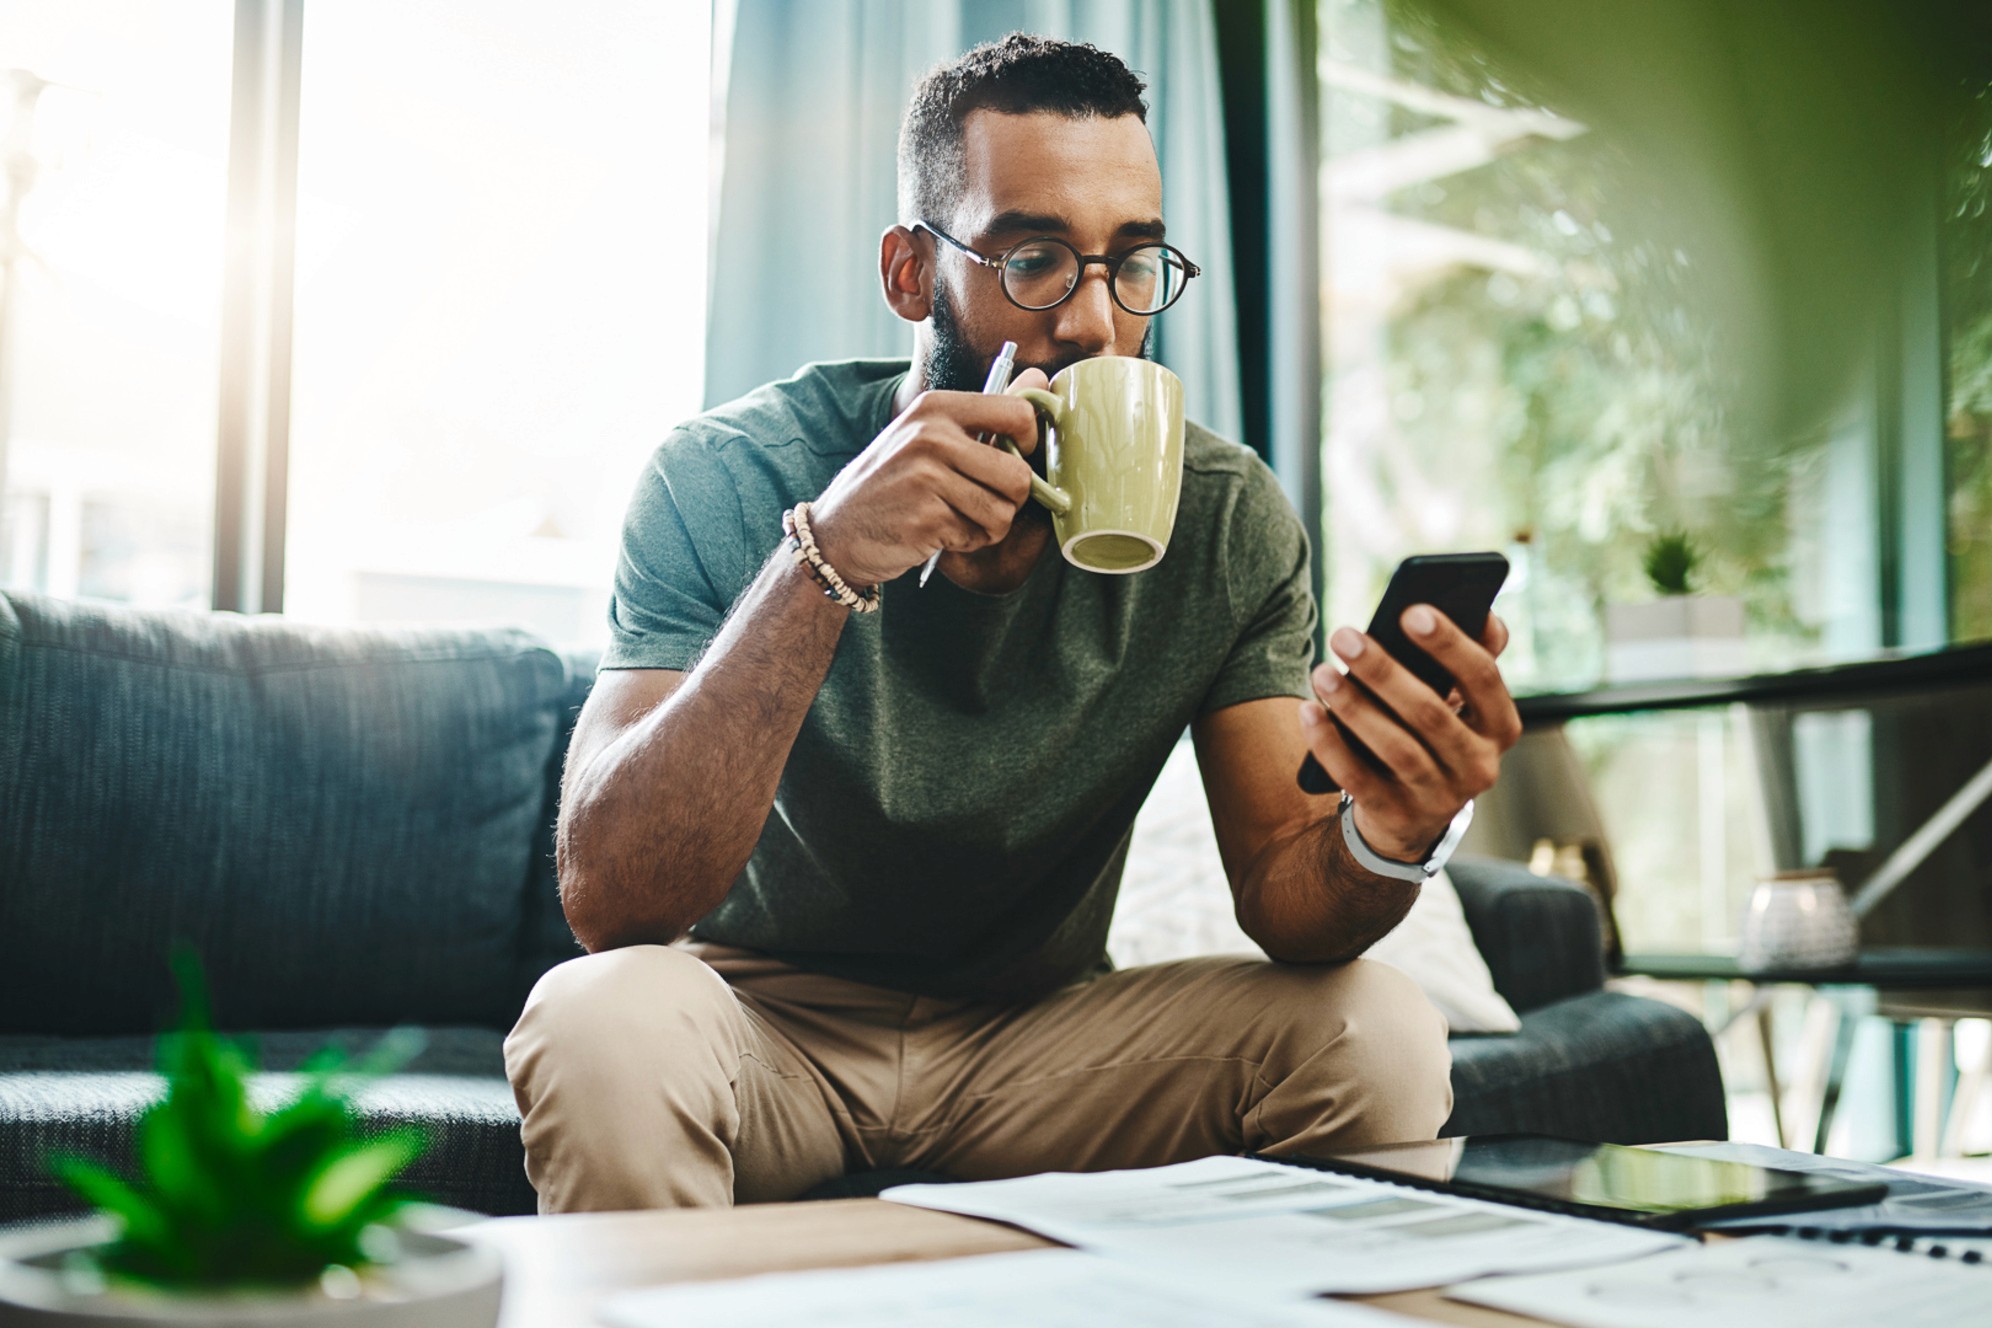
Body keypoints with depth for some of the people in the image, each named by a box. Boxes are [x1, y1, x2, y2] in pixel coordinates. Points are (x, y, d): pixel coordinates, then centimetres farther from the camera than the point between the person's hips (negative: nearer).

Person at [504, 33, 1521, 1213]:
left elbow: (1280, 890, -12)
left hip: (1039, 1036, 2)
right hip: (767, 1019, -2)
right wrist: (826, 561, -39)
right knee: (609, 1028, -35)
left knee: (1381, 1034, -22)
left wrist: (1385, 843, -37)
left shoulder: (1227, 520, -9)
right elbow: (608, 900, -27)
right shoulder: (730, 479, -17)